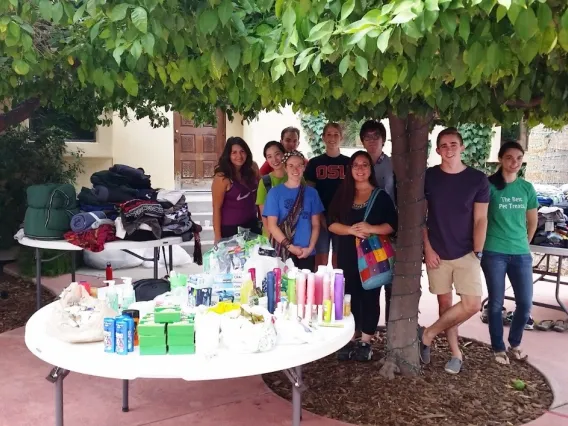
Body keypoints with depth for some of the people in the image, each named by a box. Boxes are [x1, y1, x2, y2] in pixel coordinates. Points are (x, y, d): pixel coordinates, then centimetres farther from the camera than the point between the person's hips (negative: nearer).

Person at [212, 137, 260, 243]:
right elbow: (216, 208, -14)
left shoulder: (251, 172, 2)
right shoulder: (222, 177, -15)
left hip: (252, 226, 6)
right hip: (230, 229, -5)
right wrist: (218, 237, -15)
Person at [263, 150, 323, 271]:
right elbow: (272, 225, -5)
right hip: (283, 253, -2)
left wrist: (310, 247, -7)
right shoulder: (275, 192, -1)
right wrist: (290, 247, -11)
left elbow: (315, 224, 7)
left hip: (307, 254, 2)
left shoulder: (311, 193, 6)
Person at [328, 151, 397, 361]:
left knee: (370, 297, 3)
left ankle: (366, 342, 14)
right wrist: (351, 230, -16)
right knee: (350, 296, 5)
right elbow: (332, 223, 1)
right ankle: (350, 339, 17)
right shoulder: (342, 194, 7)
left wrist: (371, 229, -20)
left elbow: (393, 225, -5)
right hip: (348, 255, 2)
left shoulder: (381, 196, 1)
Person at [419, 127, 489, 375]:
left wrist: (477, 253, -8)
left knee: (472, 304, -11)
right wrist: (428, 249, -5)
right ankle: (455, 352, 22)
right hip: (437, 254, 1)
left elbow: (480, 220, -1)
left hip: (466, 254, 0)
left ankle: (428, 334, 6)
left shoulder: (477, 179, -3)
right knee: (445, 302, 7)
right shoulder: (427, 177, -1)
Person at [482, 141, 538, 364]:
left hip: (521, 254, 4)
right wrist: (480, 247, -1)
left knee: (525, 302, 6)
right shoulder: (489, 185, -7)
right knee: (496, 303, 5)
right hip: (494, 253, -4)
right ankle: (498, 348, 21)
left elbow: (532, 221, 18)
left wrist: (523, 243, 16)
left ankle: (515, 343, 29)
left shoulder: (527, 188, 6)